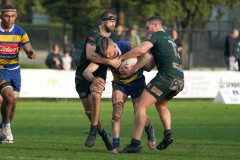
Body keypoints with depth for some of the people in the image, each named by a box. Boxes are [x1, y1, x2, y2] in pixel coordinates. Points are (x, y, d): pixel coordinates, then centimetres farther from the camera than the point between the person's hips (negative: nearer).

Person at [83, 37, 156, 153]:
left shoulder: (126, 47, -30)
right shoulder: (102, 56, -24)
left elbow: (147, 57, -35)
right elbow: (86, 72, -31)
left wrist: (133, 67, -48)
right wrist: (93, 79, -54)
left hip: (136, 81, -2)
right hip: (119, 83, 2)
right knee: (117, 109, -20)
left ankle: (150, 131, 30)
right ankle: (115, 145, -18)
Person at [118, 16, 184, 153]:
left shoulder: (156, 35, 3)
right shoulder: (169, 38, 29)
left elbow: (141, 50, -14)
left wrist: (121, 57, -6)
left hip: (167, 76, -9)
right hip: (179, 79, 9)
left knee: (140, 106, -6)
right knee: (161, 105, 32)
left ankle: (135, 143, -15)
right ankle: (168, 133, 9)